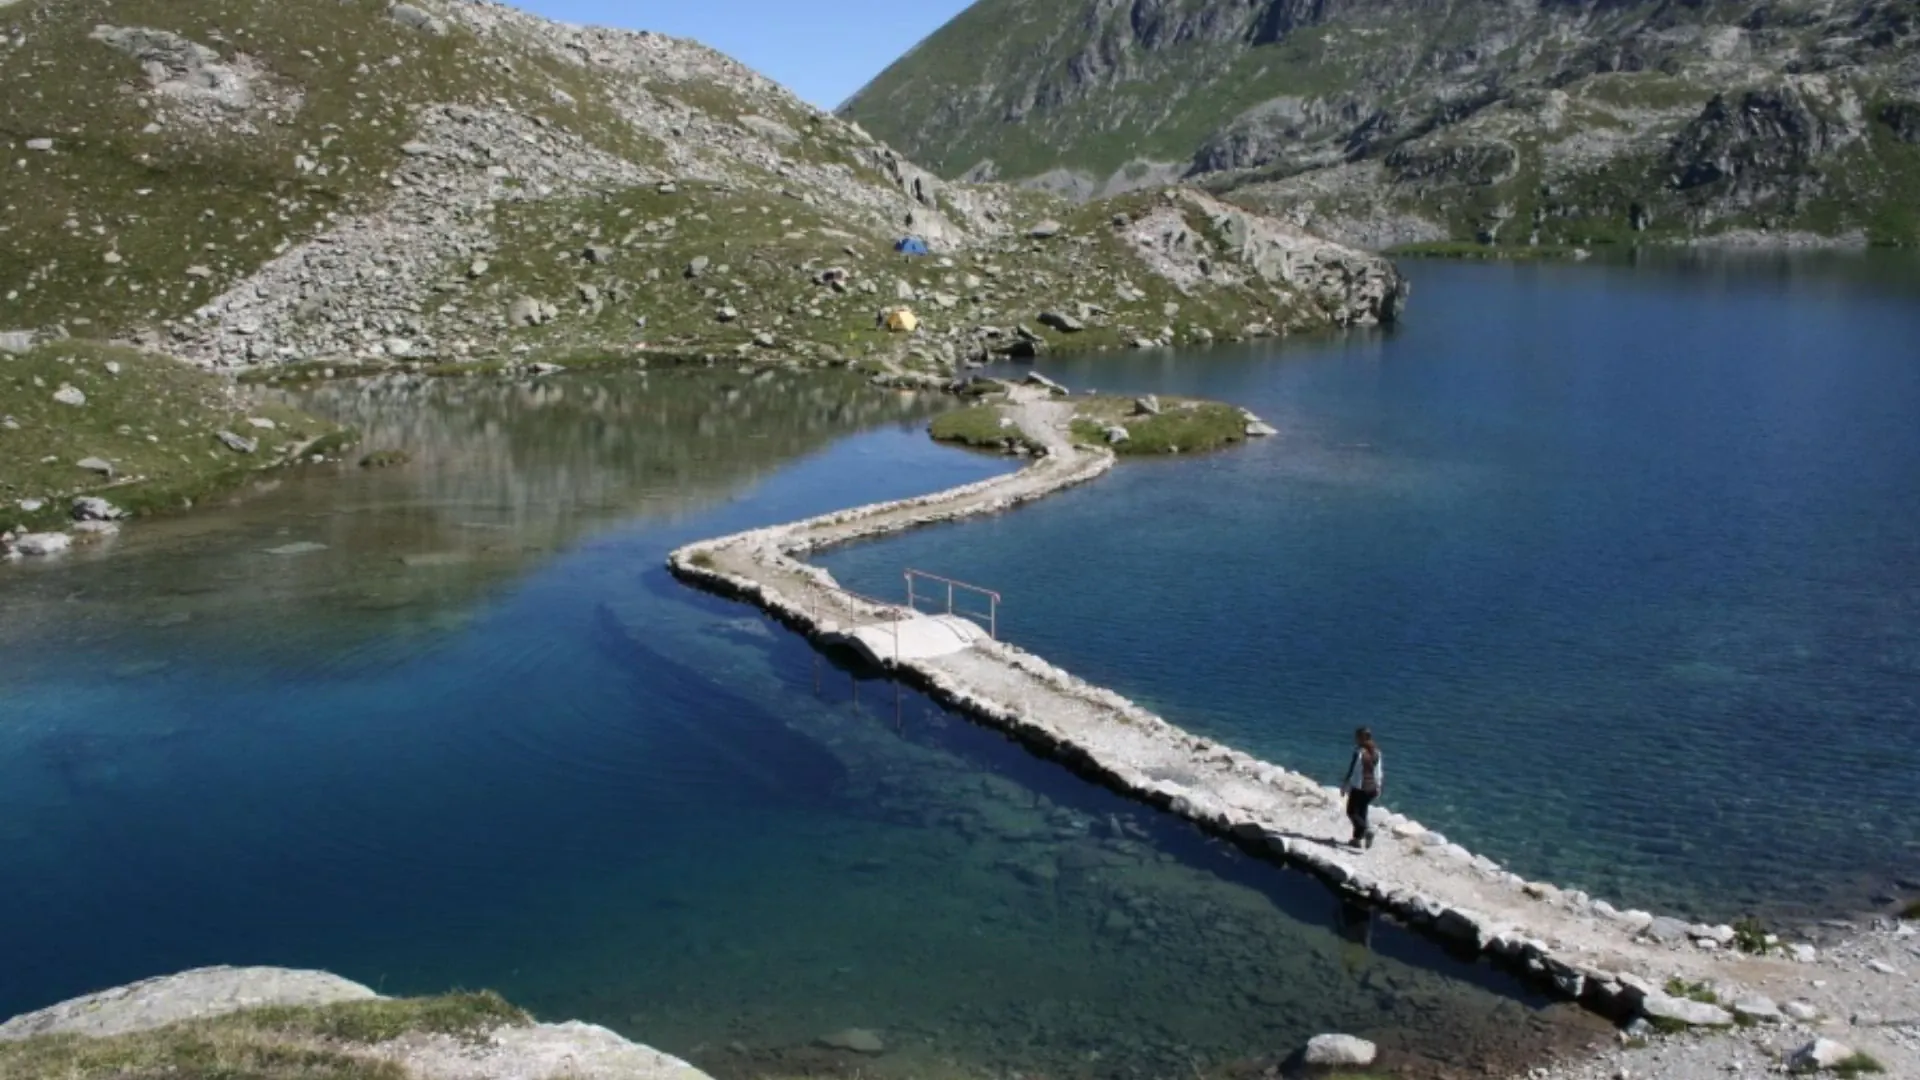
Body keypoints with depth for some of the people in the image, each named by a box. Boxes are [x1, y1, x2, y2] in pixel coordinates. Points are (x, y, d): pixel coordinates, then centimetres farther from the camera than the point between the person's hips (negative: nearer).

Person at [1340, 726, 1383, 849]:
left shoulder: (1359, 752, -16)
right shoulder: (1376, 752, 4)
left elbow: (1353, 770, -14)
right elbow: (1378, 771, 9)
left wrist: (1344, 785, -5)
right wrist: (1378, 786, 17)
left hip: (1359, 787, -7)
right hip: (1372, 787, 7)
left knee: (1352, 812, 3)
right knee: (1361, 812, 17)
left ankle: (1367, 829, -19)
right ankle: (1357, 839, 20)